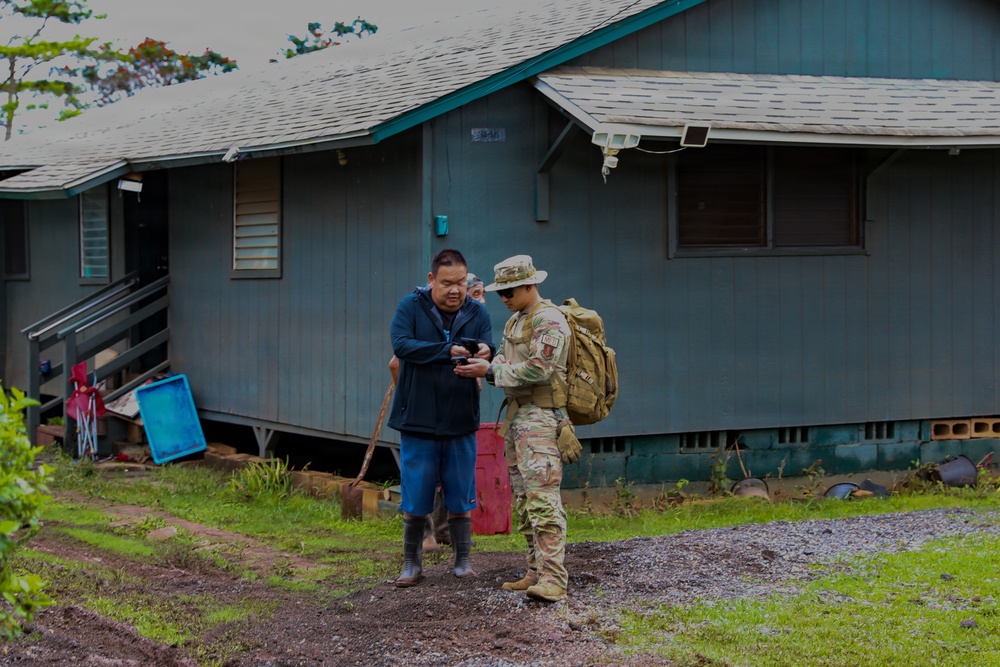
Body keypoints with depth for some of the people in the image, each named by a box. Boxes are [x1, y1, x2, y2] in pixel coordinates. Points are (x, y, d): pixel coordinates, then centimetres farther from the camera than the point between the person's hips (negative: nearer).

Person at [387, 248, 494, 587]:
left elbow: (490, 355, -8)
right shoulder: (410, 307, -4)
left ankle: (463, 561, 23)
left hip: (461, 423, 2)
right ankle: (412, 564, 18)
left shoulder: (477, 314, 4)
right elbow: (401, 344, -21)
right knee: (415, 500, 3)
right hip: (417, 422, -2)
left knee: (460, 499, 9)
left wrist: (485, 355, -34)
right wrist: (447, 351, -32)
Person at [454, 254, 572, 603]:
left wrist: (492, 371, -16)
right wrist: (483, 366, -4)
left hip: (541, 416, -10)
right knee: (523, 496, 11)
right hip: (516, 414, 10)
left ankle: (553, 579, -20)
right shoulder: (514, 321, 19)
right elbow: (504, 361, 18)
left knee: (542, 496, -16)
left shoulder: (549, 321, -12)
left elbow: (538, 369, -20)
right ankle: (536, 572, 16)